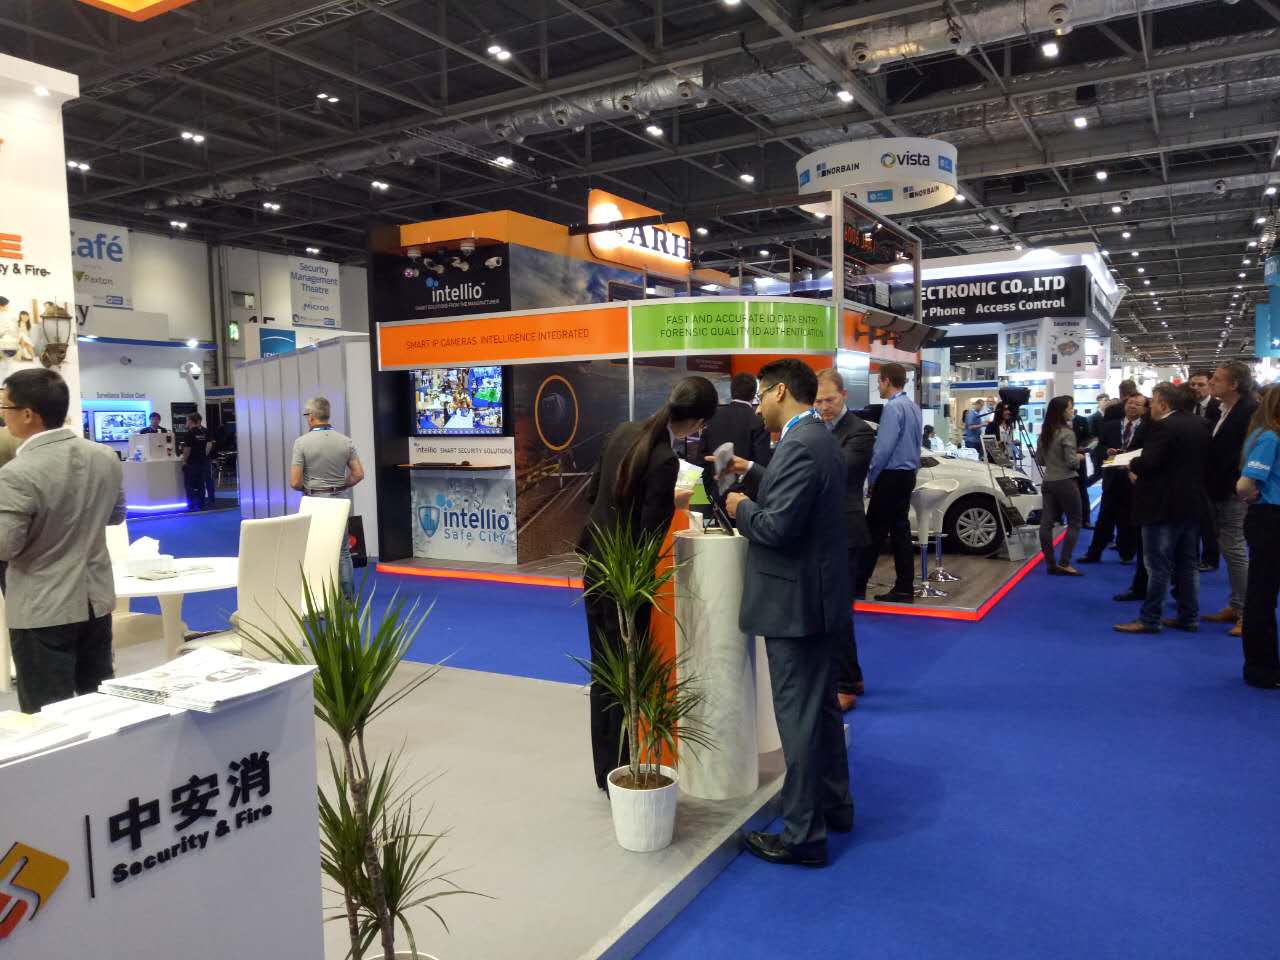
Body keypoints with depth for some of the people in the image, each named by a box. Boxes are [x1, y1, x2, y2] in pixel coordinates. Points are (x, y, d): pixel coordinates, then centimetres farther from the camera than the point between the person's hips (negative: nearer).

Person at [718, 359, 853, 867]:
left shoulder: (799, 446, -22)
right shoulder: (819, 439, 10)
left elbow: (777, 526, -26)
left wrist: (741, 507, -9)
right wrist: (753, 472, 16)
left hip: (795, 601, -10)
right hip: (817, 594, 10)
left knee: (798, 716, 0)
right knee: (820, 706, 21)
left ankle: (803, 835, 12)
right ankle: (834, 805, 37)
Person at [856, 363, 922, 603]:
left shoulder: (893, 407, -15)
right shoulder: (914, 407, 13)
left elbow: (883, 447, -20)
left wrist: (871, 477, -8)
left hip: (891, 477, -9)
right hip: (907, 475, 9)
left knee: (875, 531, -5)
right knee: (900, 529, 10)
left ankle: (858, 586, -1)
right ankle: (904, 588, 12)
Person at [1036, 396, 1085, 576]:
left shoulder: (1045, 432, 10)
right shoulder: (1067, 433, -13)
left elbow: (1039, 459, 16)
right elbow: (1071, 462, -15)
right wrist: (1080, 457, 4)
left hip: (1048, 482, 7)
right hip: (1065, 482, -7)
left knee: (1047, 523, 3)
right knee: (1074, 523, 3)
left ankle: (1051, 564, 7)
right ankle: (1064, 563, -2)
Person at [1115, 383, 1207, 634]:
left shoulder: (1163, 426, -18)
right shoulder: (1198, 425, 10)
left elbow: (1148, 462, -24)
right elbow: (1200, 461, 17)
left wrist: (1132, 465, -3)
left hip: (1164, 505, -9)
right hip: (1191, 502, 9)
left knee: (1158, 564, -4)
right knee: (1187, 562, 13)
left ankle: (1150, 619, 0)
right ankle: (1189, 617, 19)